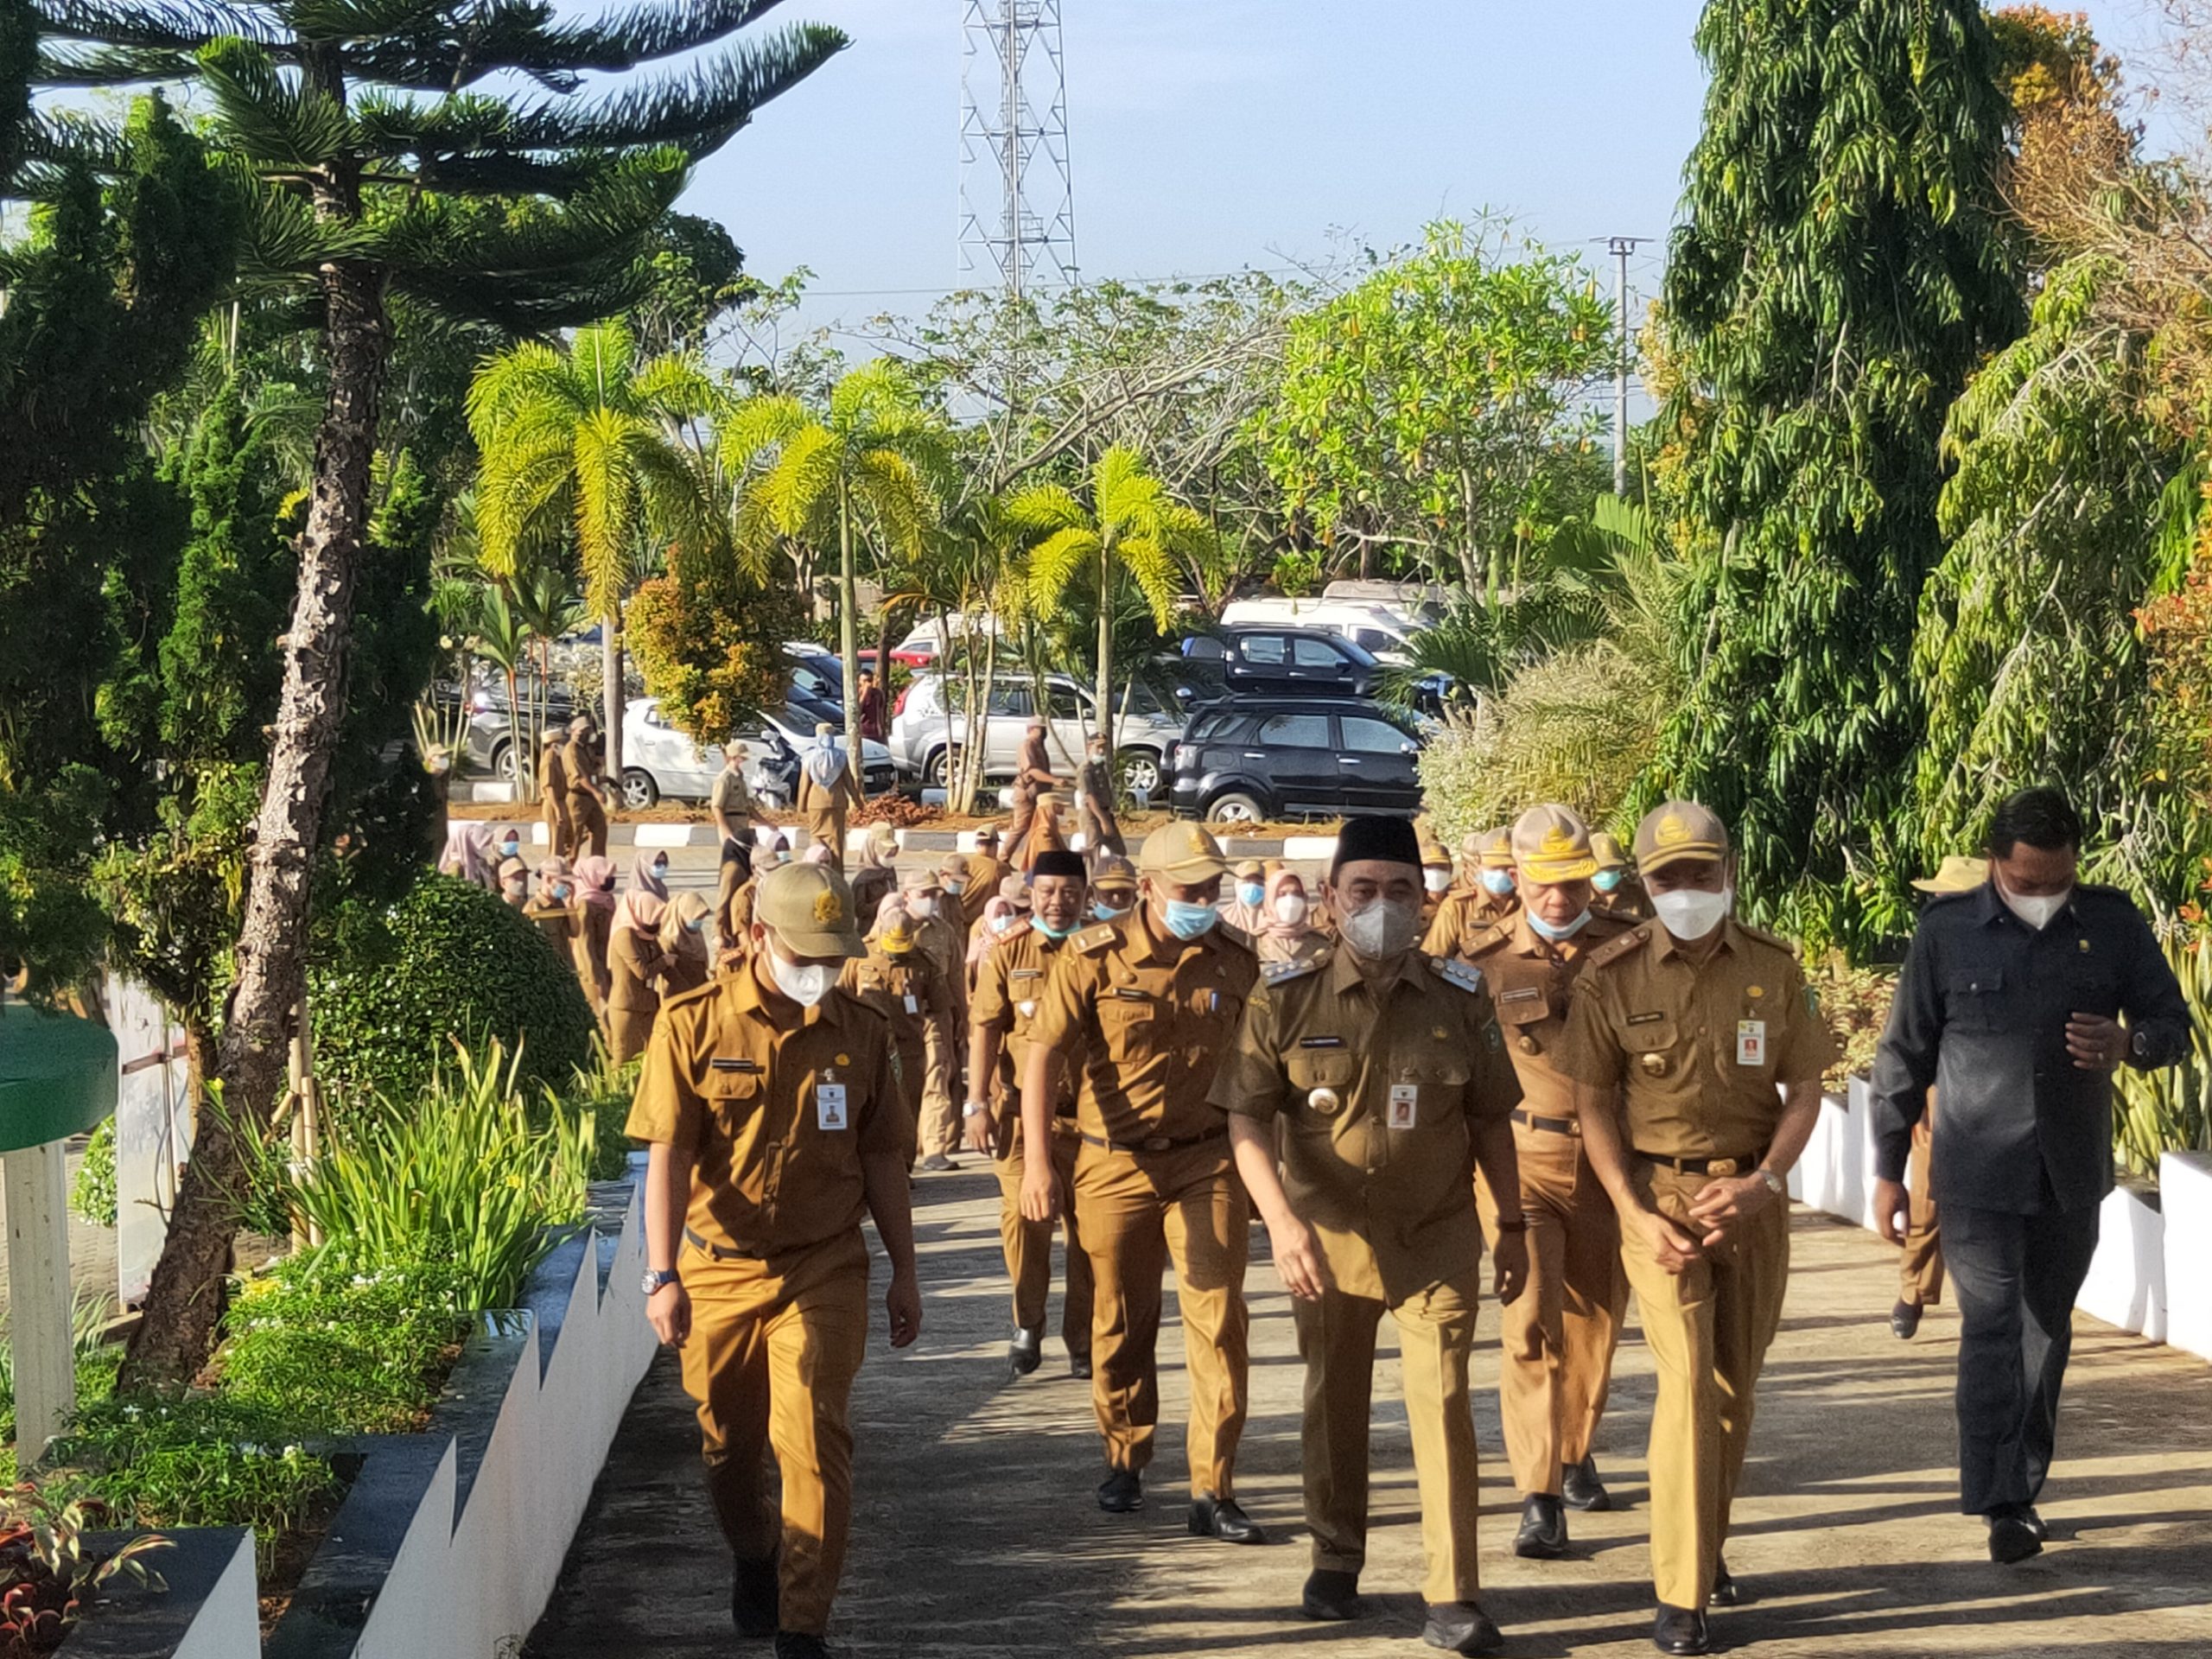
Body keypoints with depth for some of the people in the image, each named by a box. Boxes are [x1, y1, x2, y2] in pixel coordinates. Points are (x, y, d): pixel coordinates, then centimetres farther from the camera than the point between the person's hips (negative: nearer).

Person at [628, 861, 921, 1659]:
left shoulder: (861, 1032, 0)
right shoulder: (693, 1025, -7)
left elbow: (881, 1159, 8)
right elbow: (667, 1158, -9)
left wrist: (903, 1272, 9)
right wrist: (662, 1276, -16)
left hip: (823, 1272, 0)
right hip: (718, 1271, 0)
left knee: (814, 1445, -10)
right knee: (727, 1445, 16)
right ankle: (753, 1557, 45)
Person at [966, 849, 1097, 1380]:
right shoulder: (1006, 952, 3)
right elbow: (984, 1028, 1)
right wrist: (977, 1104, -5)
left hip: (1085, 1111, 1)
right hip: (1021, 1108, -1)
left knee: (1088, 1226, 2)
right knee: (1023, 1216, -5)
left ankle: (1084, 1340, 12)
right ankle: (1028, 1327, 11)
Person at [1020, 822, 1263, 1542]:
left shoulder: (1235, 962, 1)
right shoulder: (1096, 957, -8)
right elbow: (1044, 1055, -11)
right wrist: (1037, 1158, -20)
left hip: (1207, 1160, 1)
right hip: (1116, 1165, -1)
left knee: (1219, 1322, -7)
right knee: (1120, 1326, 11)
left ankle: (1213, 1492, -3)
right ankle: (1125, 1461, 33)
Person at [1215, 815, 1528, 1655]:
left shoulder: (1461, 1000, -1)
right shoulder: (1287, 1000, -6)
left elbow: (1490, 1121, 7)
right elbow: (1247, 1121, -8)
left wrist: (1514, 1225, 7)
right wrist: (1282, 1221, -21)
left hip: (1437, 1238, 0)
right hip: (1326, 1237, 0)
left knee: (1442, 1402, -8)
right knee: (1334, 1403, 13)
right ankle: (1335, 1561, 32)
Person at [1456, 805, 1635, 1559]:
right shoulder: (1484, 961, -2)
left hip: (1607, 1158, 2)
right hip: (1521, 1159, -2)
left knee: (1594, 1319, 14)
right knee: (1531, 1321, -11)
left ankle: (1575, 1453, 37)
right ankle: (1539, 1498, -11)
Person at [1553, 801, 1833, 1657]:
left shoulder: (1774, 968, 0)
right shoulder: (1614, 974, -6)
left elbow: (1804, 1089, 4)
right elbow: (1594, 1103, -2)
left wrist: (1765, 1181, -11)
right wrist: (1634, 1213, -11)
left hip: (1753, 1193, 3)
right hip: (1659, 1192, -3)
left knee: (1735, 1383, 10)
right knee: (1688, 1378, -12)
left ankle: (1710, 1547, 30)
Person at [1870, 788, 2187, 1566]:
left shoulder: (2113, 925, 0)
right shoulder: (1947, 931, -4)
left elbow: (2172, 1024, 5)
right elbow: (1904, 1055, 2)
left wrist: (2128, 1044, -19)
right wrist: (1888, 1171, 2)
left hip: (2071, 1177, 3)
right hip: (1978, 1175, -3)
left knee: (2047, 1332, 13)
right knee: (1992, 1332, -10)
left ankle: (2024, 1486, 26)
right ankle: (2001, 1503, -10)